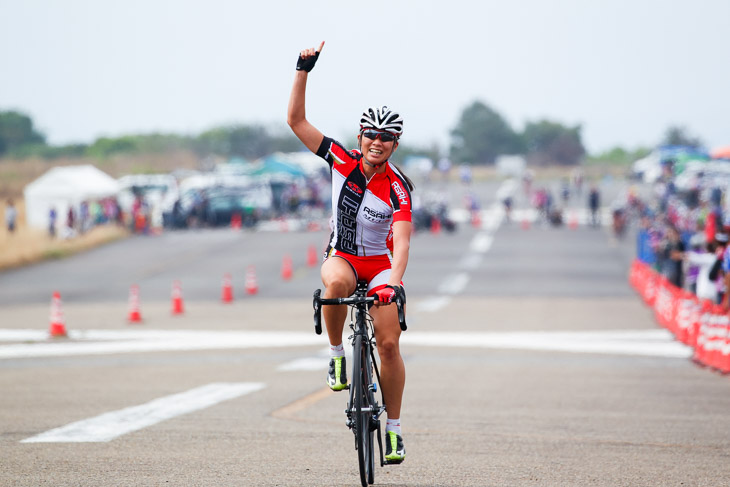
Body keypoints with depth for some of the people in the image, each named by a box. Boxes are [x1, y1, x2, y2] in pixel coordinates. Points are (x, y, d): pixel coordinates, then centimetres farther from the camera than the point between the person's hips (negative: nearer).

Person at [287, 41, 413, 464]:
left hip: (381, 262, -1)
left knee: (389, 343, -10)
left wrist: (393, 283, -44)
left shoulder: (398, 188, -19)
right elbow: (297, 120, -12)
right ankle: (337, 353, -15)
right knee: (337, 283, -37)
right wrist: (304, 71, -22)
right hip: (342, 256, 1)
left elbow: (402, 242, -27)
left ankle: (394, 428, 3)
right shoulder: (343, 160, -11)